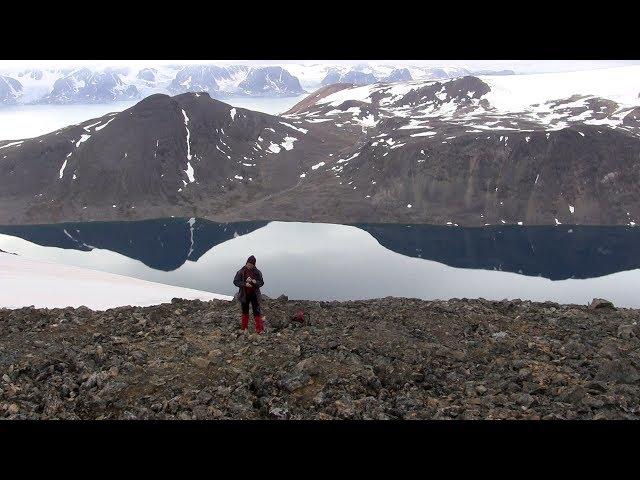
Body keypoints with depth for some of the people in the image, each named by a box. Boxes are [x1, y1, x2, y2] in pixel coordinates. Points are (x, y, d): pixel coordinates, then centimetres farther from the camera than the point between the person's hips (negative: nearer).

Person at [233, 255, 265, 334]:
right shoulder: (241, 272, -6)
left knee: (257, 311, -4)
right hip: (244, 295, 1)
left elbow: (261, 282, 1)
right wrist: (245, 284, -21)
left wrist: (255, 282, -21)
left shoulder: (257, 272, -3)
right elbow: (235, 281, -7)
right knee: (245, 311, 14)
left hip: (254, 295, 0)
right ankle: (244, 327, 26)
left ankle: (259, 329, -1)